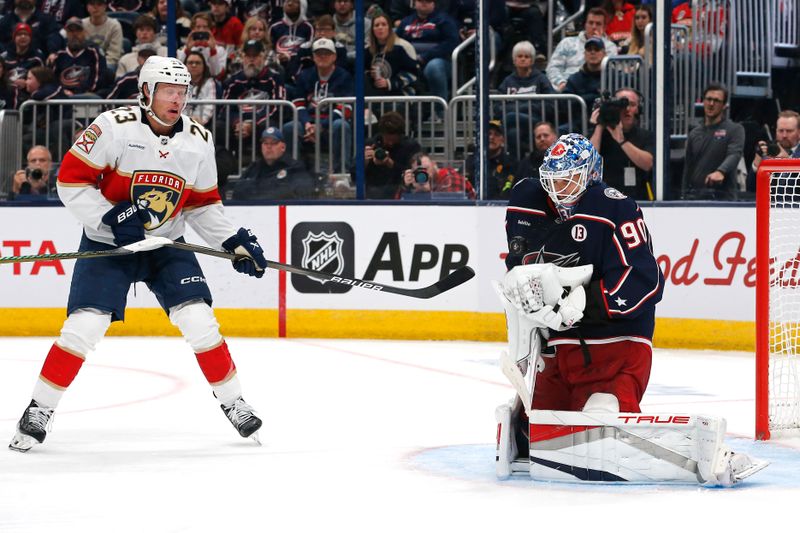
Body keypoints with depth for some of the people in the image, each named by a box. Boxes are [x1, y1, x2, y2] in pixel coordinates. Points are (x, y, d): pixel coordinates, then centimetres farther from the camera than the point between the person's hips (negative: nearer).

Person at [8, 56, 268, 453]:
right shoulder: (114, 127, -18)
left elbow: (203, 205, 8)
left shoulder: (198, 141, -3)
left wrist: (234, 241, -1)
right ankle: (39, 410, 0)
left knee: (199, 321, -9)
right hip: (108, 242, -3)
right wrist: (110, 217, -25)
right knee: (84, 326, -14)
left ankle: (232, 402, 9)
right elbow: (71, 180, -16)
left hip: (167, 243, 3)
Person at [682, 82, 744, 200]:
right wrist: (685, 196, 12)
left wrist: (720, 171, -37)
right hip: (696, 196, 5)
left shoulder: (735, 130, 2)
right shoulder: (695, 134, 17)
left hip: (723, 196, -4)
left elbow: (734, 155, -17)